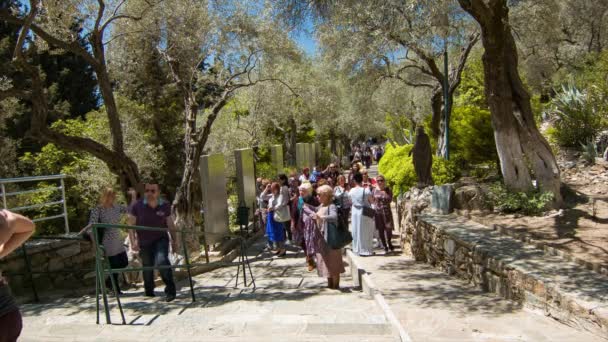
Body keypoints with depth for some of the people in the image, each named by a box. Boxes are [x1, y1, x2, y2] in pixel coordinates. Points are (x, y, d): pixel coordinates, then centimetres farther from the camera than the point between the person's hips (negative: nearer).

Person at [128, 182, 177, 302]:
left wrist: (174, 241, 8)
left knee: (161, 261, -26)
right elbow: (131, 225, -6)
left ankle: (170, 290, -13)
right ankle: (149, 294, 34)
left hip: (161, 239, -1)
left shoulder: (165, 206, -5)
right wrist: (133, 242, -16)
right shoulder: (137, 206, -10)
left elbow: (170, 225, 6)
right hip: (144, 242, 1)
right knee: (147, 268, 12)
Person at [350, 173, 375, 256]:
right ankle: (367, 250, 14)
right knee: (366, 232, 8)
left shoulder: (351, 191, -7)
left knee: (356, 231, 13)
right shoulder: (366, 190, -16)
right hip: (365, 212, -3)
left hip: (355, 212, 3)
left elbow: (350, 201, 5)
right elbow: (371, 201, -5)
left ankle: (357, 250, 19)